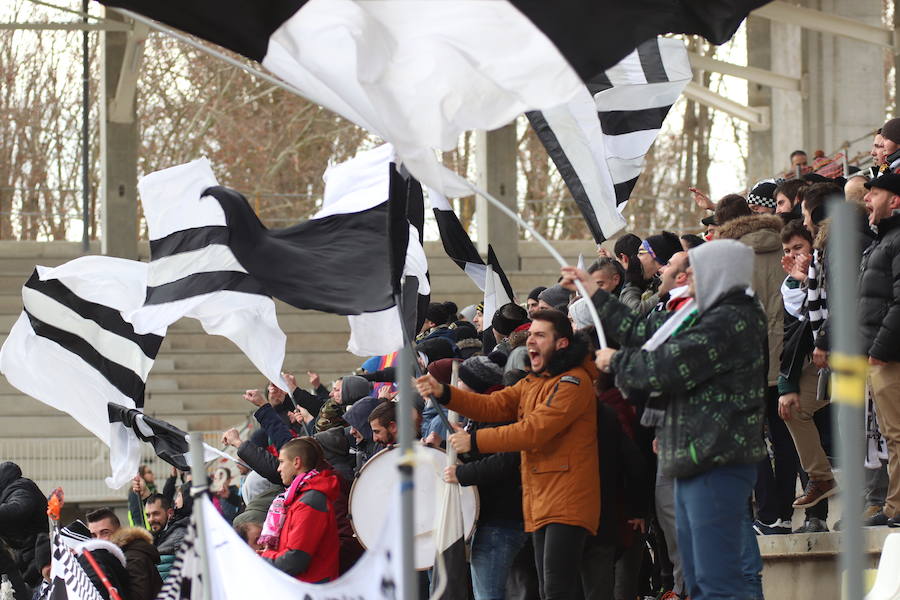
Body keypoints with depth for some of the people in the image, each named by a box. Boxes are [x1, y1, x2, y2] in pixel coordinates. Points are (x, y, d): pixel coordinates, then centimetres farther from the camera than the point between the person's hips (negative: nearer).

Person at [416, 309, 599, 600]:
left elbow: (534, 430, -19)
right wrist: (443, 393, -5)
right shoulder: (532, 383, 21)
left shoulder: (573, 382, -11)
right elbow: (494, 406, 10)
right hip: (540, 503, 10)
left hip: (567, 502, -10)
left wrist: (474, 441, -14)